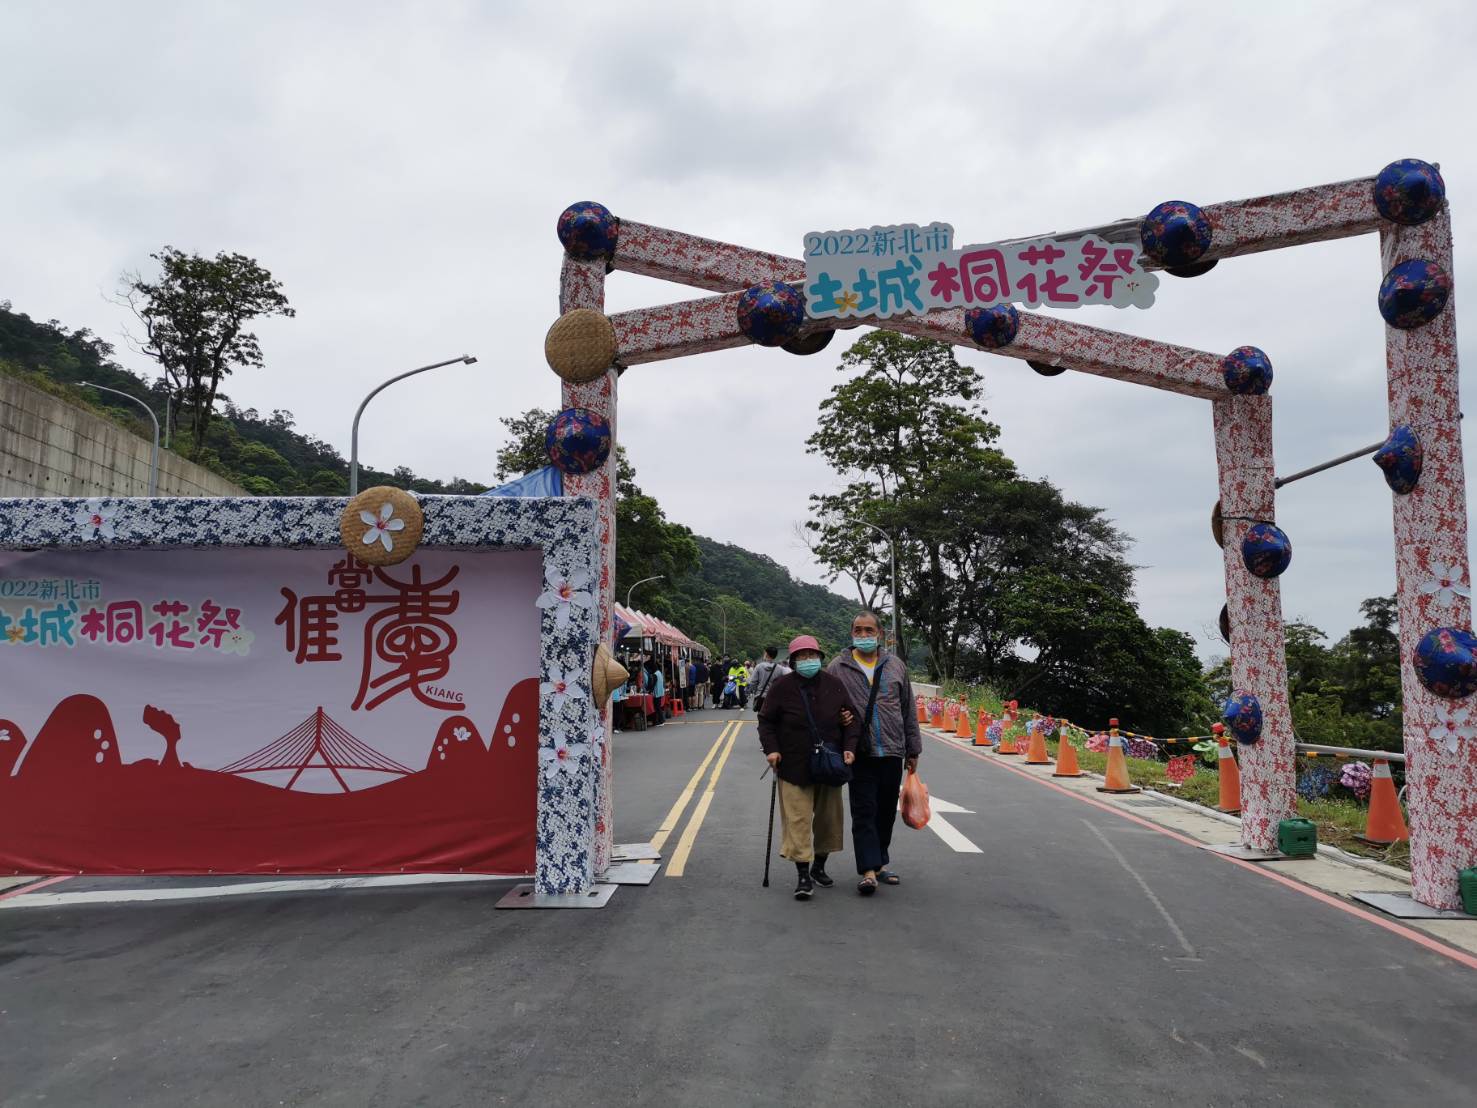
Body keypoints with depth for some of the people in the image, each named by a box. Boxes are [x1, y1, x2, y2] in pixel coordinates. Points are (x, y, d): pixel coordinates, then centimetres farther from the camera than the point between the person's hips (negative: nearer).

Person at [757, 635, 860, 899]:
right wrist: (771, 749, -12)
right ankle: (803, 876, 3)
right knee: (798, 820, -5)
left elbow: (853, 717, 7)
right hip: (794, 766, -3)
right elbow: (766, 721, 1)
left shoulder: (834, 684, 0)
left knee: (828, 818, 12)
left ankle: (819, 867, 30)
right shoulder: (782, 686, -7)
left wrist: (849, 747, -5)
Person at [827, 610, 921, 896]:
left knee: (887, 812, 11)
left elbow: (908, 711, 14)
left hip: (892, 753, 3)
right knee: (864, 813, -4)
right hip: (860, 754, -3)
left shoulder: (896, 666, 10)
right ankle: (869, 871, -3)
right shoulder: (838, 667, 0)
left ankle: (880, 863, 24)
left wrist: (913, 750, 14)